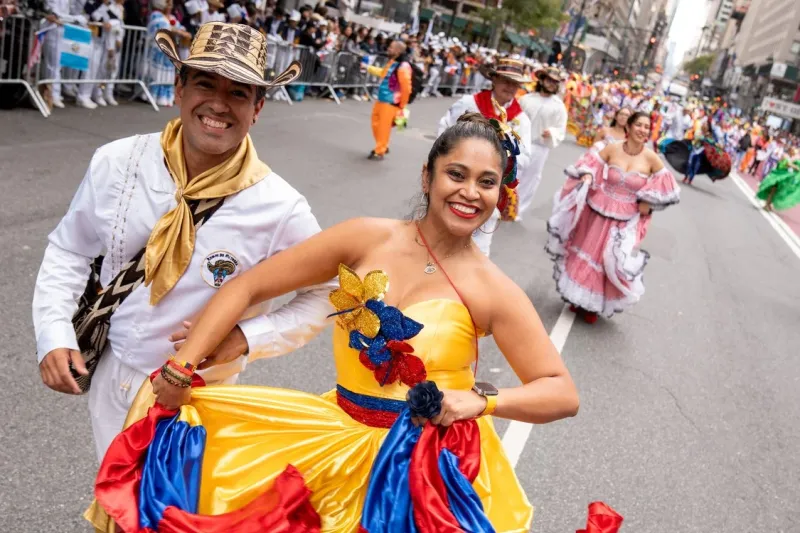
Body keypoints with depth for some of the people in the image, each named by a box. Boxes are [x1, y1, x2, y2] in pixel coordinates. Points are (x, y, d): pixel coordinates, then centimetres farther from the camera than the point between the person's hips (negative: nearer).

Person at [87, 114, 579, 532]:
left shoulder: (493, 291, -13)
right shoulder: (367, 239, -10)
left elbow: (564, 394, -10)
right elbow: (246, 289, -6)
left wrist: (481, 400, -27)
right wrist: (179, 371, -11)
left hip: (433, 471, -2)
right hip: (341, 440, 2)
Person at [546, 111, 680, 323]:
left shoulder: (651, 158, -10)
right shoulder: (612, 149, -8)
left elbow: (665, 187, 0)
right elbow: (591, 163, 3)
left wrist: (647, 203, -7)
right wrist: (587, 177, -16)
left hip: (625, 220, -1)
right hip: (597, 211, 2)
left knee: (609, 262, 3)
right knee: (586, 253, 13)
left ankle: (593, 305, 26)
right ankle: (579, 297, 36)